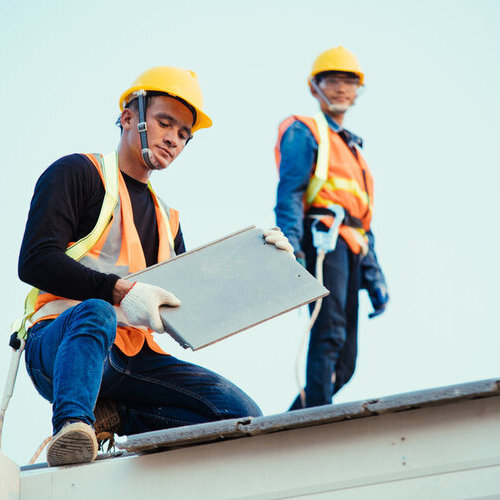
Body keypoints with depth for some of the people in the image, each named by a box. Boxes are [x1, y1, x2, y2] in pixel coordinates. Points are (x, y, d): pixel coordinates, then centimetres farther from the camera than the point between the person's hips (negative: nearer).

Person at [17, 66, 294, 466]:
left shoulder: (167, 218, 27)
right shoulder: (78, 174, 6)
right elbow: (35, 262, -9)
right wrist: (121, 291, -22)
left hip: (134, 360, 6)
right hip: (60, 341, -6)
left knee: (243, 414, -14)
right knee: (96, 312, -41)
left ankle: (119, 417, -11)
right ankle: (72, 426, -49)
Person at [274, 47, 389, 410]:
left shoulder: (353, 148, 32)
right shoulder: (304, 131, 8)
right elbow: (290, 191, -7)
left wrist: (375, 278, 23)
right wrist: (290, 247, -22)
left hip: (352, 246, 8)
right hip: (324, 239, -8)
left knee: (345, 360, 2)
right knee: (330, 332, -23)